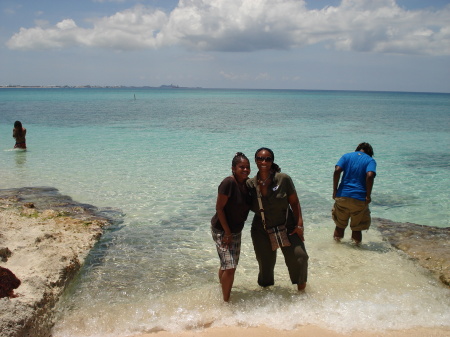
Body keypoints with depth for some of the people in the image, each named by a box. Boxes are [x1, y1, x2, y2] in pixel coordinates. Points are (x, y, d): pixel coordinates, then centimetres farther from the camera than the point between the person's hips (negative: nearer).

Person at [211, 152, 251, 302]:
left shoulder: (247, 183, 0)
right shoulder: (229, 183, -22)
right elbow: (219, 208, -20)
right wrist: (227, 233, -18)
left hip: (236, 230, 8)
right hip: (222, 230, -8)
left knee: (227, 266, 18)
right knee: (229, 267, -10)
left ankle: (223, 290, 35)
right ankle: (226, 301, 3)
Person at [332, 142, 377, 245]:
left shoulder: (346, 156, 9)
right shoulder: (370, 160, 3)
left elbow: (337, 171, -6)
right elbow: (370, 175, -16)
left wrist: (335, 190, -2)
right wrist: (368, 196, -11)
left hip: (342, 195, 2)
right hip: (359, 198, -2)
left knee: (340, 223, 19)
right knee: (357, 227, 15)